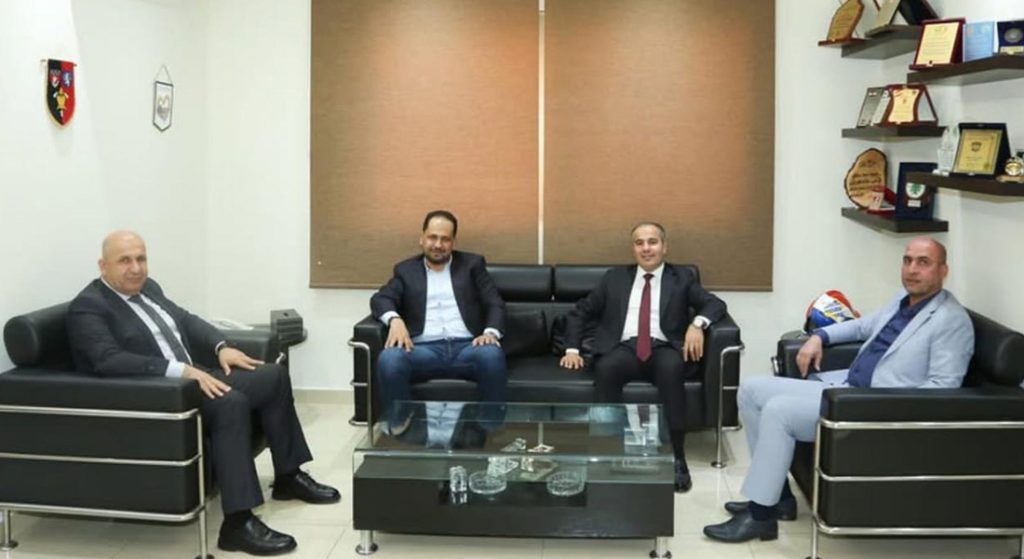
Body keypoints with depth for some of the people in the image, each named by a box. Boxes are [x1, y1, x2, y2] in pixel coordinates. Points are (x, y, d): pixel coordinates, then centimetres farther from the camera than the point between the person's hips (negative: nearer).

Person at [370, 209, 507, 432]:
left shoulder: (473, 264, 18)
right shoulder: (406, 269, 20)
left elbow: (495, 304, 10)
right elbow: (380, 299, 7)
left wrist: (490, 332, -12)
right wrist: (395, 319, -17)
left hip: (466, 347, 0)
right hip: (424, 349, 1)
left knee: (492, 355, -36)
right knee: (389, 359, -32)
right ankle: (399, 427, -21)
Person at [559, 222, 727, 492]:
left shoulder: (681, 278, 17)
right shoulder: (615, 277, 21)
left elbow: (715, 304, 5)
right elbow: (579, 312, 21)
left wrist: (698, 323, -17)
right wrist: (572, 349, 6)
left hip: (663, 349, -1)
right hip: (624, 348, 1)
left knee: (672, 367, -37)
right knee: (606, 367, -35)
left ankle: (676, 456, -31)